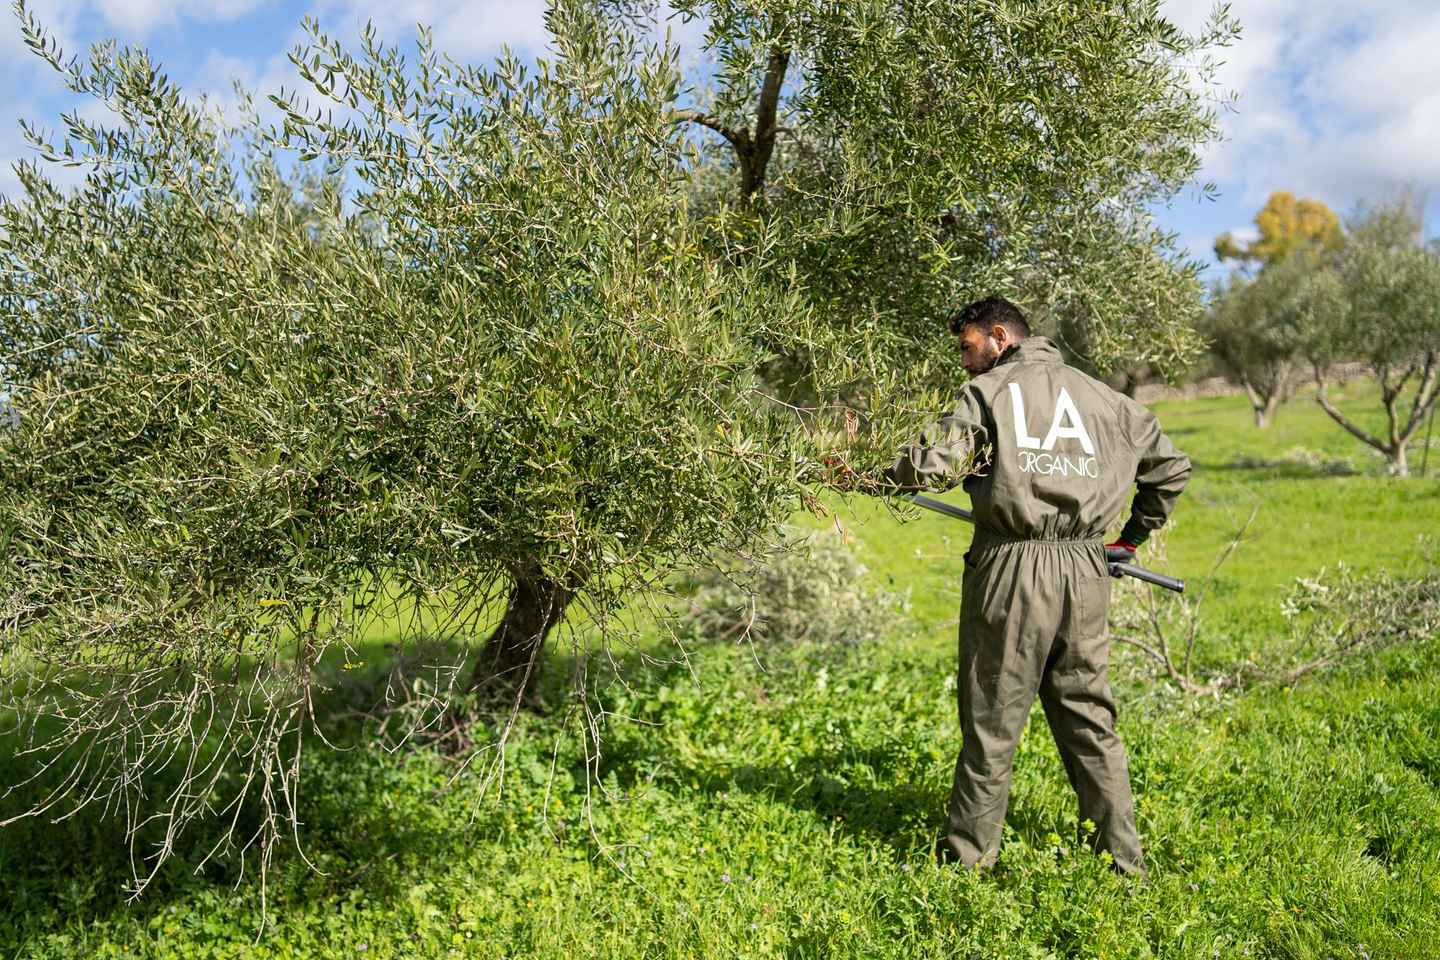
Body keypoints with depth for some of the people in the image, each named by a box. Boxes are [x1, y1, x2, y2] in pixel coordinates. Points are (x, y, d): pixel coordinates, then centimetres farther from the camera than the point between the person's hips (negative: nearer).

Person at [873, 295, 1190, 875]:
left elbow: (935, 464, -14)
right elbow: (1171, 465, 22)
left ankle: (968, 854, 12)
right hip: (1084, 571, 5)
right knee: (1088, 714, 13)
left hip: (1011, 568, -5)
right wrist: (1132, 536, 29)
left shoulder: (986, 392, 0)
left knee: (992, 717, 3)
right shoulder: (1099, 396, 16)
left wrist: (878, 479, 4)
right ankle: (1122, 855, 19)